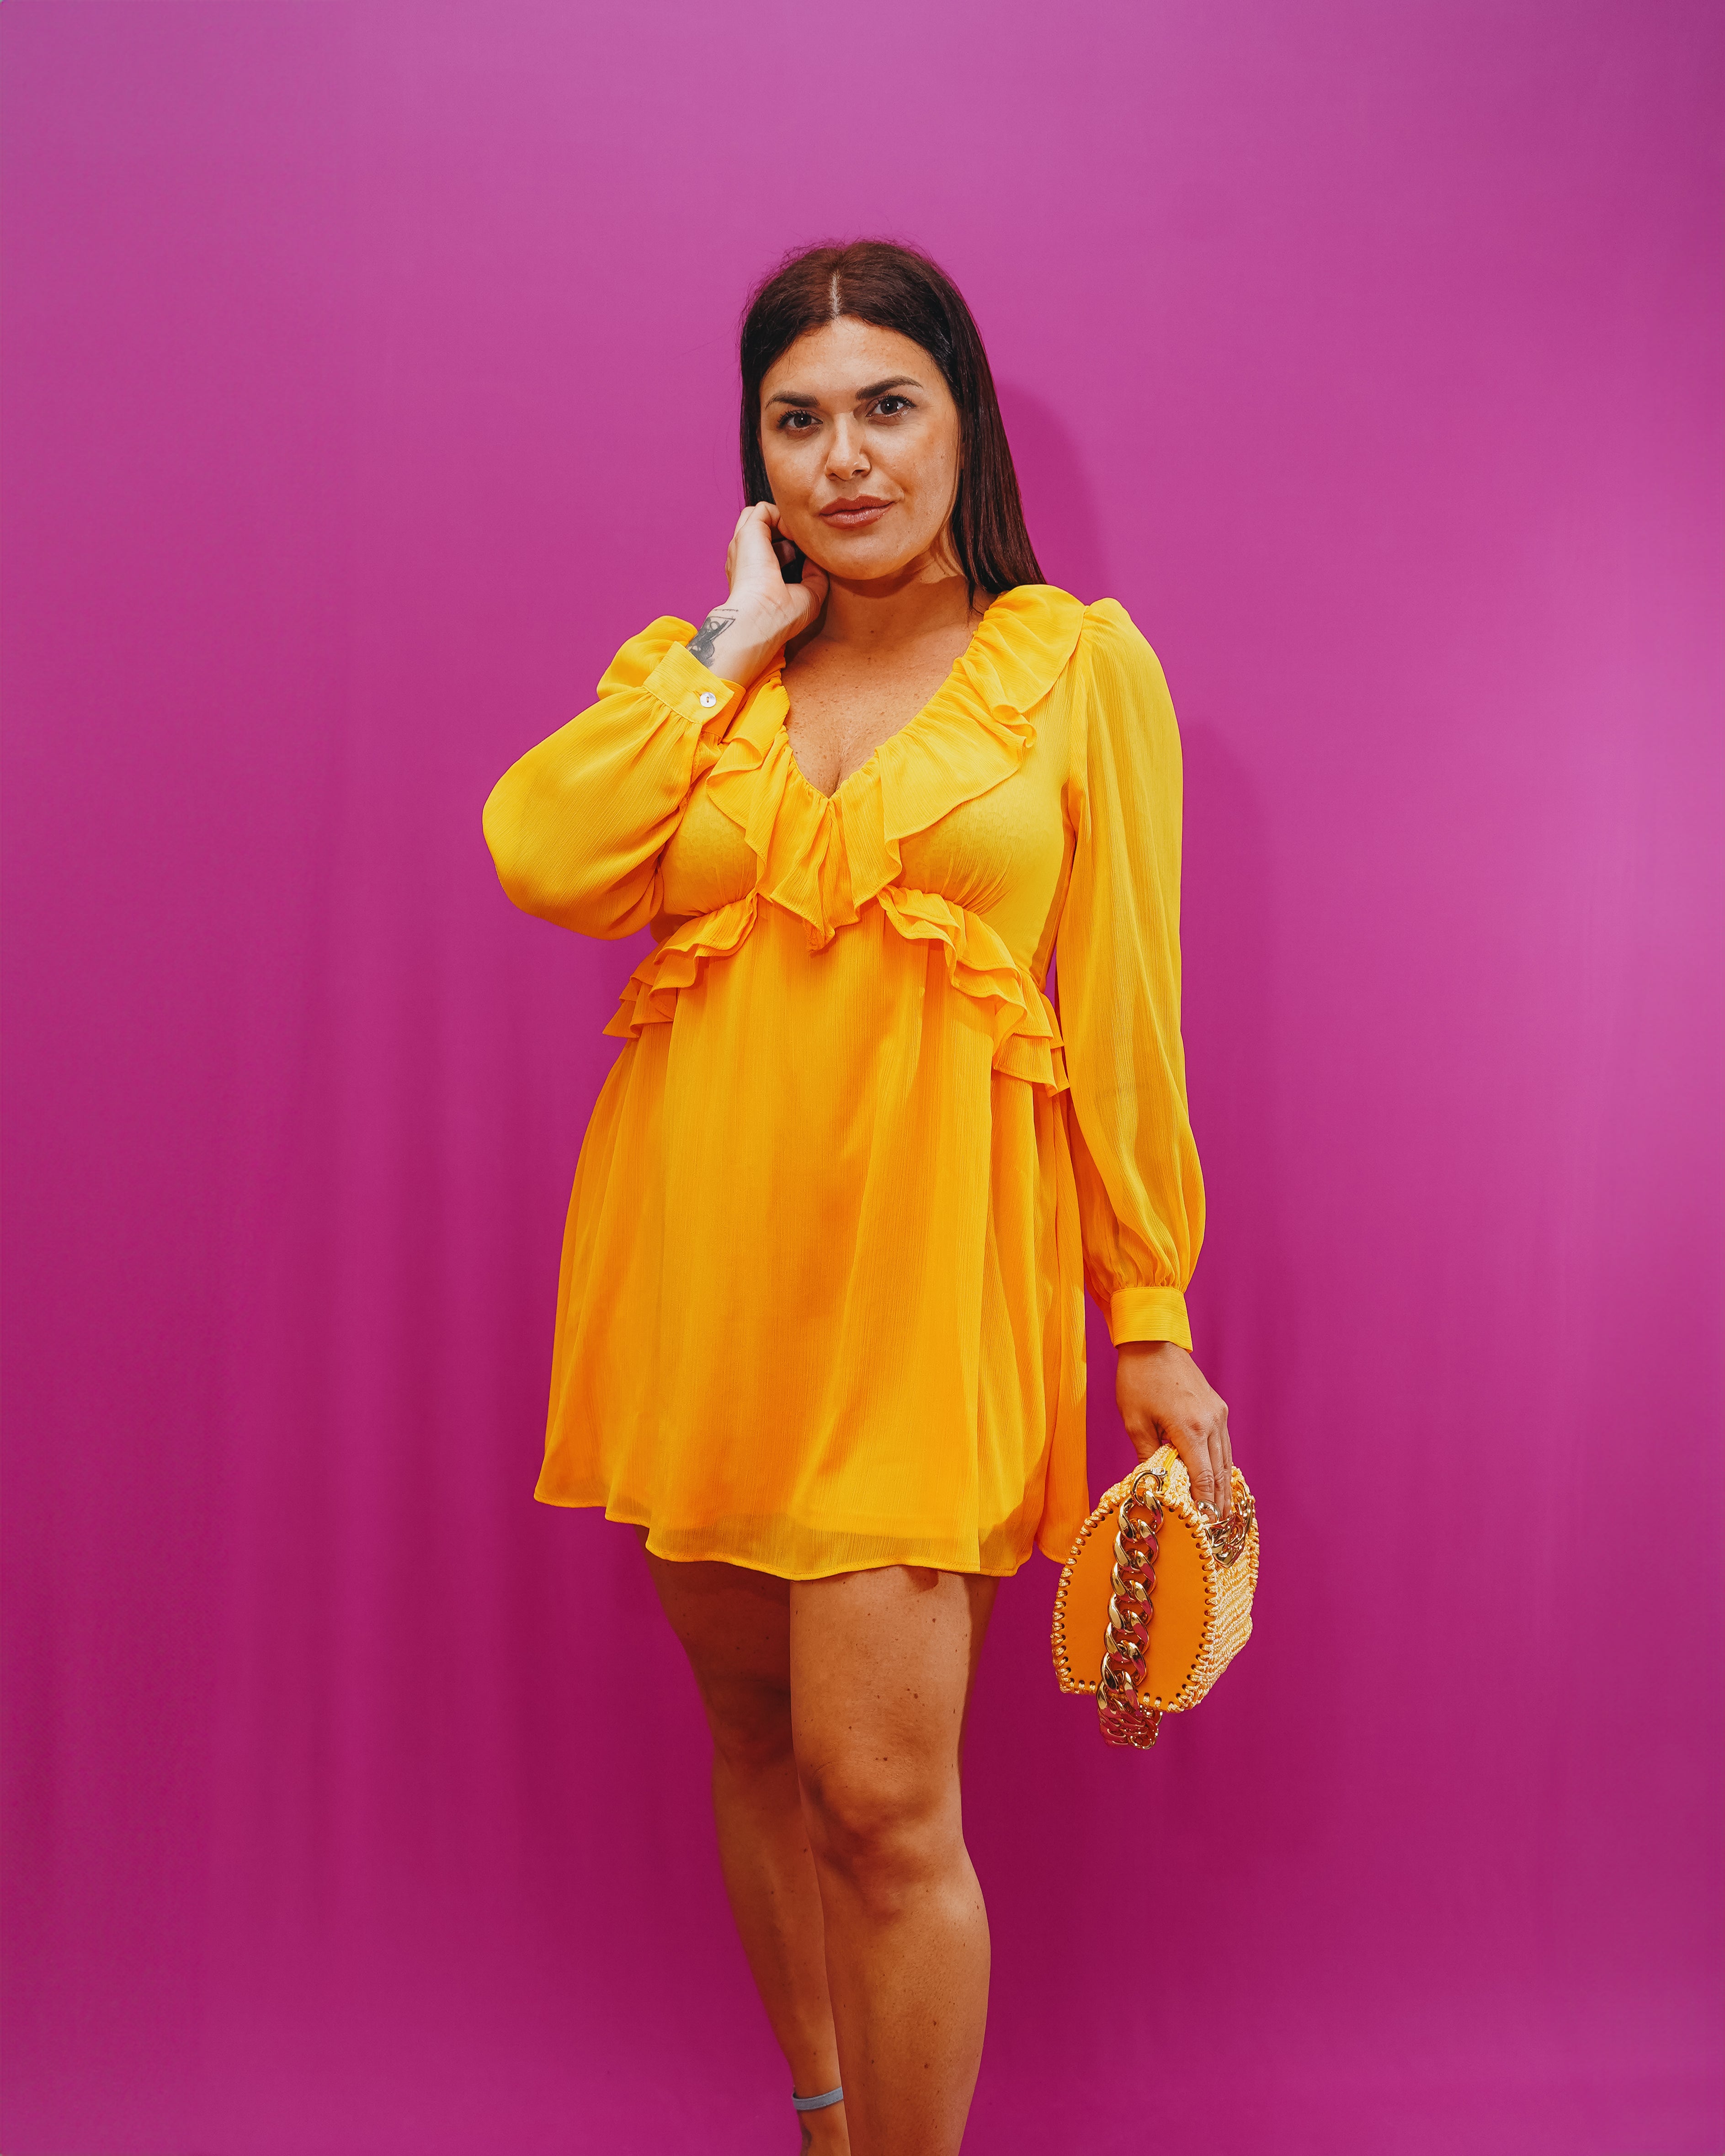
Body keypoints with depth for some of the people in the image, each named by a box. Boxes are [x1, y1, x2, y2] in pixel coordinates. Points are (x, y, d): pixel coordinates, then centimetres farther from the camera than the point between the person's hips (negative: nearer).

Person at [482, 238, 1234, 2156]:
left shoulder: (1080, 665, 3)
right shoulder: (703, 678, 11)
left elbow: (1123, 1008, 2)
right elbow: (543, 856, -10)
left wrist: (1152, 1321, 2)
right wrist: (738, 642, -4)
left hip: (920, 1275, -4)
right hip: (697, 1257, 4)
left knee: (879, 1786, -8)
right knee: (753, 1724, 14)